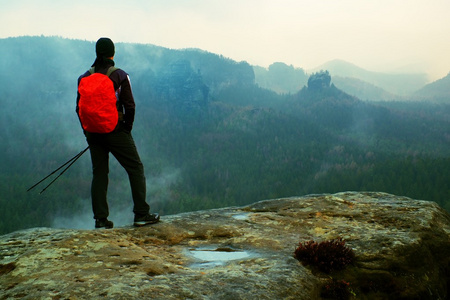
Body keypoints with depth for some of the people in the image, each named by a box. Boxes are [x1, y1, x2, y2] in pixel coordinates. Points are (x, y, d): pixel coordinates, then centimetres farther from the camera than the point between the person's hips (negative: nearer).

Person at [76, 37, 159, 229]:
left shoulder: (84, 78, 3)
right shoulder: (120, 76, -6)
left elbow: (79, 108, 5)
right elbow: (129, 105, -9)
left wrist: (88, 132, 13)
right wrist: (127, 127, 4)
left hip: (94, 133, 4)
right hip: (116, 131, -4)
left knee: (99, 173, 9)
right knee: (135, 169, 6)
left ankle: (101, 218, 7)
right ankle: (141, 214, 4)